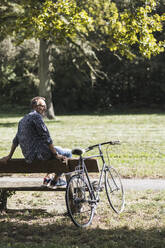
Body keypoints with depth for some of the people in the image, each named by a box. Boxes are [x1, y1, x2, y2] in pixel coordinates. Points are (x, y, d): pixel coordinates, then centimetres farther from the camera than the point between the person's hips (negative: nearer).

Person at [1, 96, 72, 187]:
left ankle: (47, 178, 26)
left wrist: (9, 156, 27)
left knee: (57, 149, 31)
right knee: (67, 153, 2)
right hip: (38, 153, -10)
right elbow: (46, 137, -16)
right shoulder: (36, 116, -12)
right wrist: (56, 154, -11)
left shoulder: (23, 119, 17)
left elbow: (16, 139, 22)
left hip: (28, 155, 10)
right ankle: (55, 180, 5)